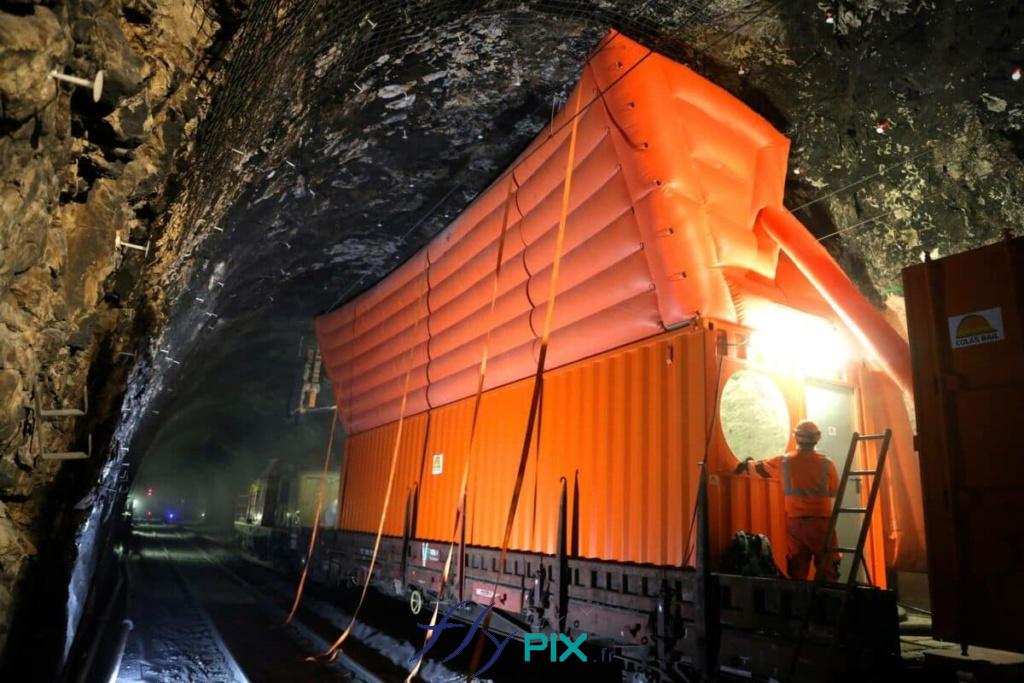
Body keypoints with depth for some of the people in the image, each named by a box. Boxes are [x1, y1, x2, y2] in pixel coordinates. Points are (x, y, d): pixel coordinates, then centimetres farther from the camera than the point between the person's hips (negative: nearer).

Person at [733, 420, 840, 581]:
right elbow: (834, 492, 6)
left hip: (795, 522, 1)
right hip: (821, 521, -1)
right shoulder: (826, 463, -5)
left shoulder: (784, 461, -2)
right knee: (828, 568, 5)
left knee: (797, 570, 8)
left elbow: (757, 467, 8)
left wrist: (747, 464, 29)